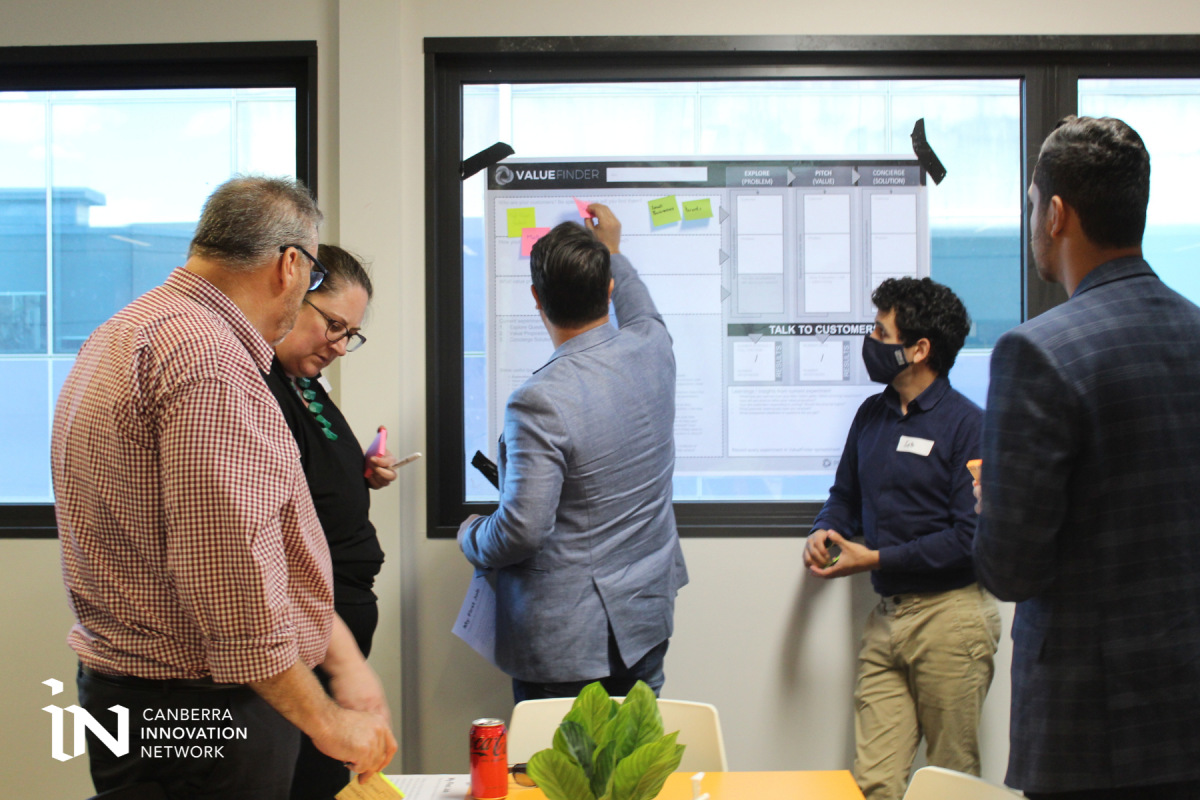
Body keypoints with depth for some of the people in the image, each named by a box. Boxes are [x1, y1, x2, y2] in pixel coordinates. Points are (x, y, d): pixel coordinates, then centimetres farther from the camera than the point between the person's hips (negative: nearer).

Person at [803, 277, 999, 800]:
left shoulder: (967, 424, -9)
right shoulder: (872, 414, 12)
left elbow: (970, 538, -15)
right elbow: (846, 495, 25)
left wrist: (874, 560, -13)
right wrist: (824, 532, 2)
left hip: (950, 616, -6)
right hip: (887, 617, 6)